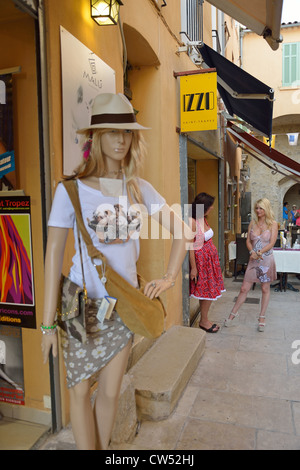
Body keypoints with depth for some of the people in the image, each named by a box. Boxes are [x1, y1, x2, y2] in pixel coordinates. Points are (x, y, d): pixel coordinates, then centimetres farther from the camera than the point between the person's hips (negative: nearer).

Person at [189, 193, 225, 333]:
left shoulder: (203, 219, 6)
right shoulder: (192, 222, -20)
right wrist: (193, 268, -18)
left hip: (211, 257, 9)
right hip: (201, 259, -9)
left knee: (210, 290, 12)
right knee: (207, 291, 1)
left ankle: (204, 320, 25)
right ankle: (204, 321, 19)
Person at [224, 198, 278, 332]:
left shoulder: (273, 224, -3)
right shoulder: (252, 223, 6)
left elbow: (272, 243, -10)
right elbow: (248, 241, 6)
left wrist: (259, 252, -22)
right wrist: (252, 252, -12)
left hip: (266, 259, -2)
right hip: (253, 260, 2)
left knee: (265, 289, 9)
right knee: (244, 288, 3)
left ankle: (262, 317, 23)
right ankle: (234, 313, 17)